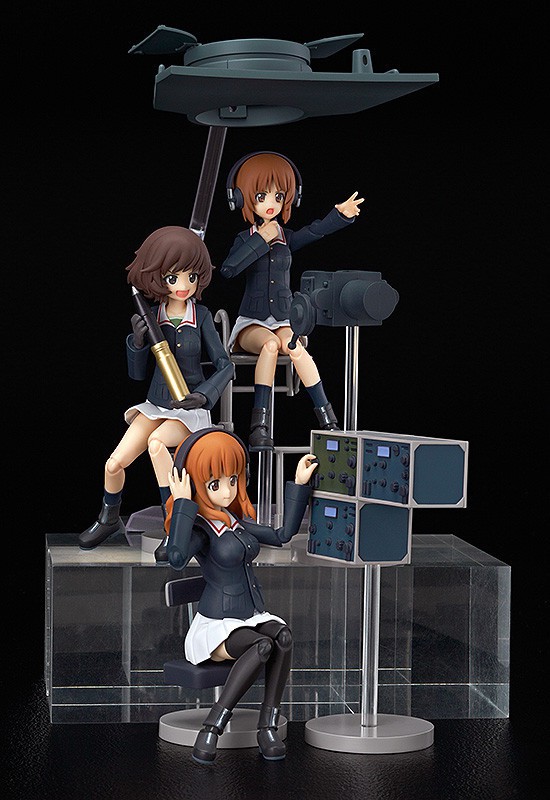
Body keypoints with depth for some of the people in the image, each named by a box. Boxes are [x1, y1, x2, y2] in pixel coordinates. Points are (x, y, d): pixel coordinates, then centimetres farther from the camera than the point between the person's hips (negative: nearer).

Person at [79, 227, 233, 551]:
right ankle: (109, 519, 21)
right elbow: (138, 373, 3)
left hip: (190, 407, -3)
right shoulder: (151, 317, -2)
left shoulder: (201, 316, -7)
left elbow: (224, 365, -5)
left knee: (156, 442, -34)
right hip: (156, 405, 3)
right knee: (115, 463, -10)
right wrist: (138, 341, -15)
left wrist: (204, 395, -21)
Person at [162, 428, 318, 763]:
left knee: (282, 636, -28)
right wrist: (182, 503, -30)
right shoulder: (200, 528, -13)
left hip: (254, 617, 6)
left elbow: (283, 534, 19)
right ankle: (212, 728, -30)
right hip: (217, 625, -6)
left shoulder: (236, 521, 11)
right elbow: (177, 558, -35)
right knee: (262, 646, -35)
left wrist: (300, 484, 18)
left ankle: (268, 726, -25)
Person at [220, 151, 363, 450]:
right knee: (270, 343, -35)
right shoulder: (245, 238, 2)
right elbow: (228, 269, -18)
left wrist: (341, 214, -34)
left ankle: (327, 421, -26)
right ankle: (260, 425, -36)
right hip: (251, 323, -2)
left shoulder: (286, 237, 8)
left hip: (282, 321, 2)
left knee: (295, 347, -31)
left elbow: (315, 231, -15)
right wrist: (261, 241, -14)